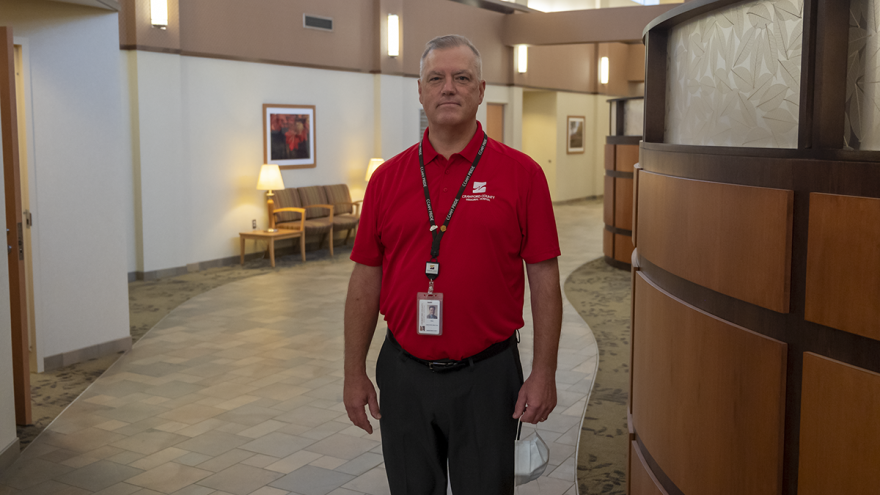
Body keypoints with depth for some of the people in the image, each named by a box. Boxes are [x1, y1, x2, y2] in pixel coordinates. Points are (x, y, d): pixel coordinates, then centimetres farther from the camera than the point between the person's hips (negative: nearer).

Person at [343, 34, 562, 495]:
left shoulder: (521, 173, -4)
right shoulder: (387, 177, 3)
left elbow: (544, 278, -4)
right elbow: (365, 280, 5)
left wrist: (544, 374, -7)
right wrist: (355, 374, 4)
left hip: (487, 375, -2)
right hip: (405, 374, 3)